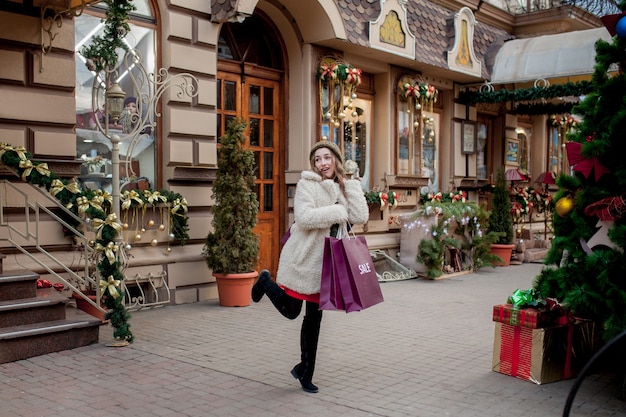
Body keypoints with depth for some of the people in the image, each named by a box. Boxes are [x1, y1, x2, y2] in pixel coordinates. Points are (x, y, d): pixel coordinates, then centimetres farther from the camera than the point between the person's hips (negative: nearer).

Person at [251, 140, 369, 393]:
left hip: (325, 262, 6)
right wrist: (338, 212, -18)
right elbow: (304, 217, -23)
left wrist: (351, 184, -2)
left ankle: (305, 372, 26)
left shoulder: (343, 187, 9)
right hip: (303, 258, -5)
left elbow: (360, 218, -4)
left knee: (314, 318, 12)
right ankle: (266, 282, 34)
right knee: (290, 310, 5)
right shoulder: (307, 183, -9)